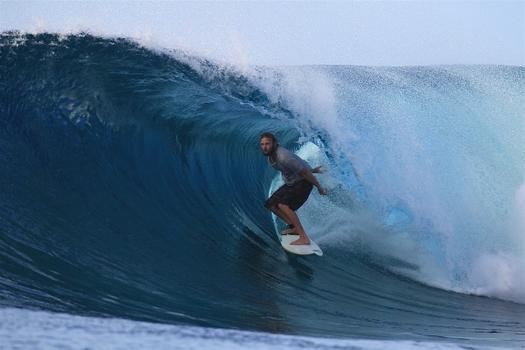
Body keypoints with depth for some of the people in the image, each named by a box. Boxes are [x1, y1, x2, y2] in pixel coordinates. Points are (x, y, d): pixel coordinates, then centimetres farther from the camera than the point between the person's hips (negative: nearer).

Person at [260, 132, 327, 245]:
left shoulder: (283, 157, -32)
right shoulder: (271, 157, 0)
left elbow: (305, 172, -25)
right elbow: (295, 162, 15)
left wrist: (319, 188, -16)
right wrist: (312, 169, 26)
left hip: (304, 182, -9)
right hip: (291, 183, 9)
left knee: (283, 205, -27)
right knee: (270, 204, 6)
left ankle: (304, 238, -31)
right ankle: (294, 227, 14)